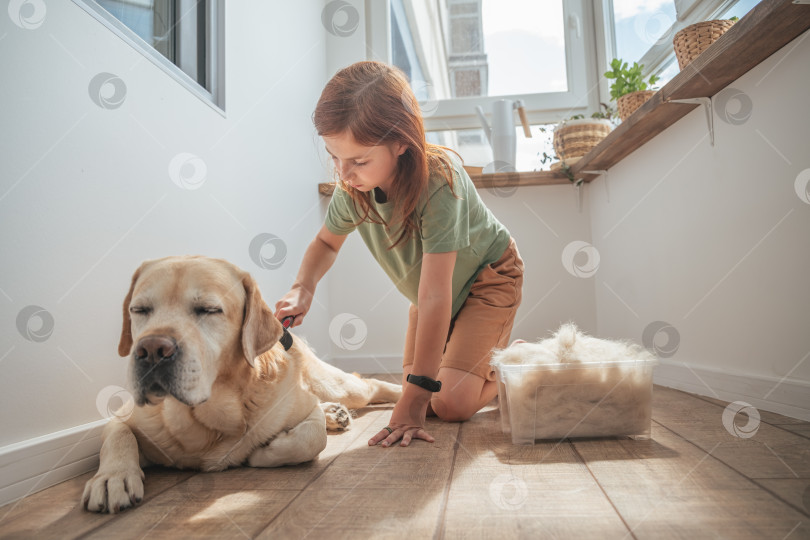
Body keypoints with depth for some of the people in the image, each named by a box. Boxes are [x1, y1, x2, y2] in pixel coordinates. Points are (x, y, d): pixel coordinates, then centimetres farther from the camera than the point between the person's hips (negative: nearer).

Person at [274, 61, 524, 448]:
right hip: (432, 288, 5)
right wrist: (302, 289, -22)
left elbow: (435, 296, -41)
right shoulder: (352, 187, -22)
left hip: (489, 276, -5)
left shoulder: (438, 182, -39)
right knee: (423, 401, -1)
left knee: (452, 405, -15)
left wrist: (413, 402, -40)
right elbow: (326, 242, 1)